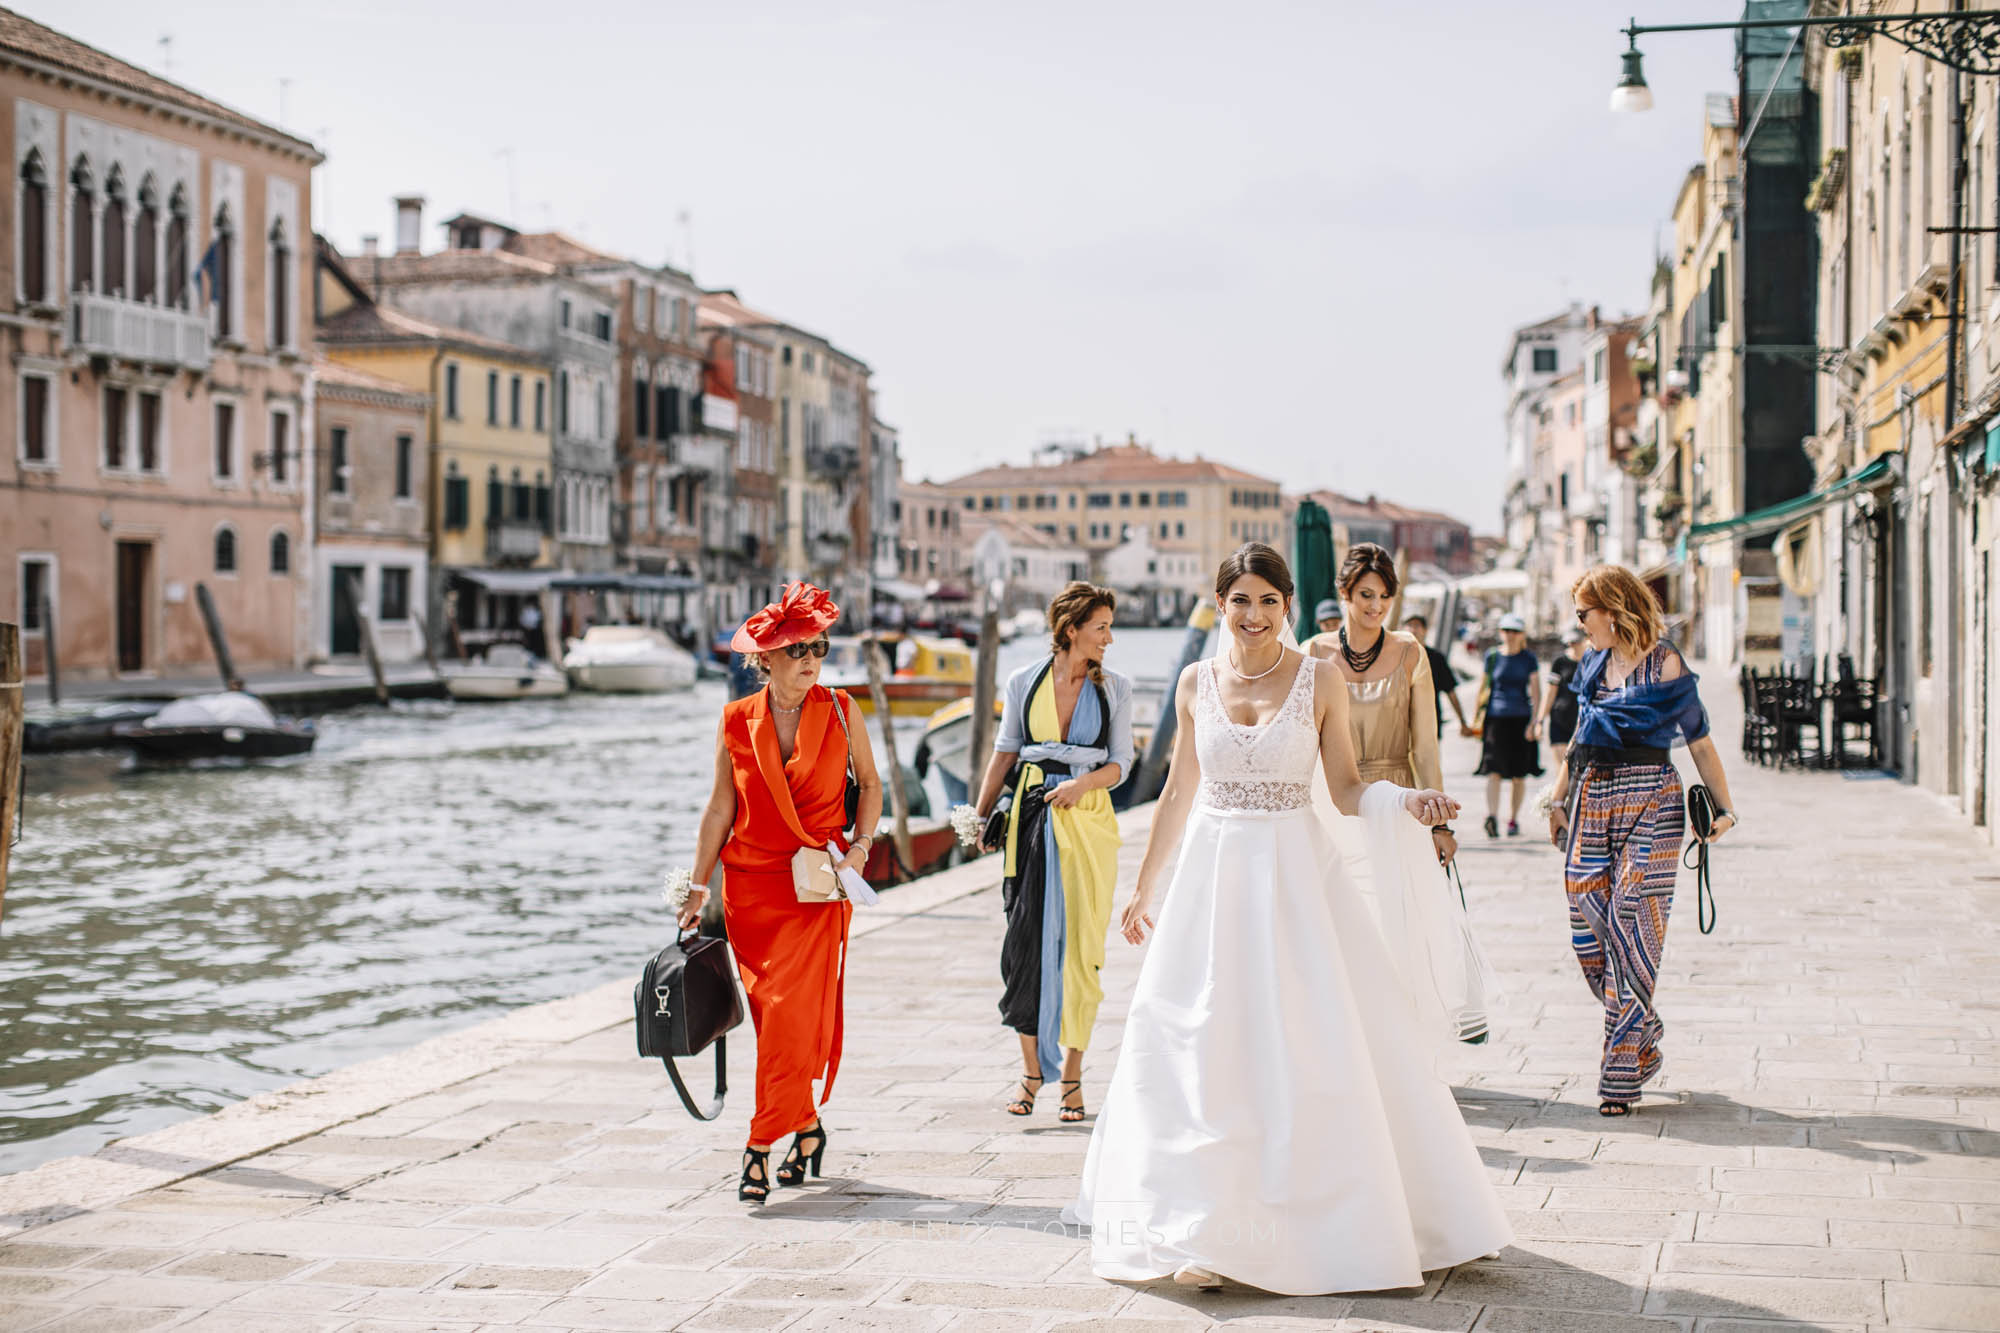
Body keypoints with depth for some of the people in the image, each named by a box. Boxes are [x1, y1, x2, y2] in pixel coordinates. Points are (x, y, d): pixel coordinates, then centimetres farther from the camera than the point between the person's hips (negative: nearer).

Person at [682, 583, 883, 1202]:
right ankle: (806, 1127, 24)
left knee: (792, 1017, -12)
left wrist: (860, 845, -2)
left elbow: (869, 782, 13)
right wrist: (698, 888, 6)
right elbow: (720, 808, 8)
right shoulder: (737, 721, 2)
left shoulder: (840, 711, 0)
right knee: (771, 1017, 6)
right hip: (749, 886, 2)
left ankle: (762, 1148, -8)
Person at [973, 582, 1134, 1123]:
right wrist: (981, 816, 6)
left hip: (1088, 820, 0)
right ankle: (1031, 1067, 10)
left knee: (1082, 945, 0)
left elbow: (1121, 761, 4)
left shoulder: (1114, 688, 4)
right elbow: (1006, 751, 11)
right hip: (1031, 817, 0)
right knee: (1026, 939, -3)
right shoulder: (1024, 683, 4)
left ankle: (1072, 1074, 8)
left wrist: (1083, 782, -15)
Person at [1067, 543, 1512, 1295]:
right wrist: (1145, 891, 17)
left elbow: (1346, 790, 1)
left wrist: (1404, 803, -18)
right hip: (1213, 876, 2)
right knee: (1205, 1051, 1)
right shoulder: (1196, 683, 5)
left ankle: (1342, 1220, 15)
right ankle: (1208, 1230, 8)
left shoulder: (1320, 680, -1)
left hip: (1297, 875, -2)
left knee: (1320, 1048, -1)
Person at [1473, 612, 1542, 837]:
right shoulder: (1492, 656, 6)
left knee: (1519, 775, 5)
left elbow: (1536, 692, 3)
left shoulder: (1528, 659, 5)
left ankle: (1513, 818, 19)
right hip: (1496, 717, 0)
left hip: (1521, 718, 0)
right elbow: (1485, 688, 13)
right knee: (1494, 769, -14)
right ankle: (1492, 816, -25)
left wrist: (1534, 722, -7)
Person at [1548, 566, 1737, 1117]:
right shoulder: (1594, 664, 13)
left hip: (1649, 805, -6)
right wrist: (1559, 800, 19)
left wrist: (1723, 807, -10)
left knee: (1631, 927, -8)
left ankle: (1623, 1071, -2)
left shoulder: (1664, 665, -4)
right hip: (1591, 801, 6)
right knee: (1589, 928, 0)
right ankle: (1642, 1038, 20)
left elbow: (1700, 742, -3)